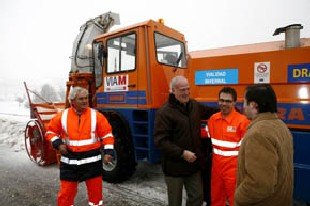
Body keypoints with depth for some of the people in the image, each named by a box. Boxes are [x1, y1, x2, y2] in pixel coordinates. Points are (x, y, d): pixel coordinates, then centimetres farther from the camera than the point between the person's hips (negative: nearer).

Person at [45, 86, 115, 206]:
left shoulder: (96, 115, -6)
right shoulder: (62, 116, -3)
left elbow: (107, 134, -2)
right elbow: (50, 131, 10)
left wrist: (108, 152, -11)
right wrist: (58, 144, -7)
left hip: (92, 161, 0)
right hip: (69, 161, 1)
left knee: (95, 190, 12)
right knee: (66, 191, 12)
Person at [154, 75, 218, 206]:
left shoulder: (194, 105, 4)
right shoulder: (164, 112, -18)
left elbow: (210, 112, 24)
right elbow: (160, 141, -22)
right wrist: (182, 153, -24)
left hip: (193, 164, 6)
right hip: (174, 166, -6)